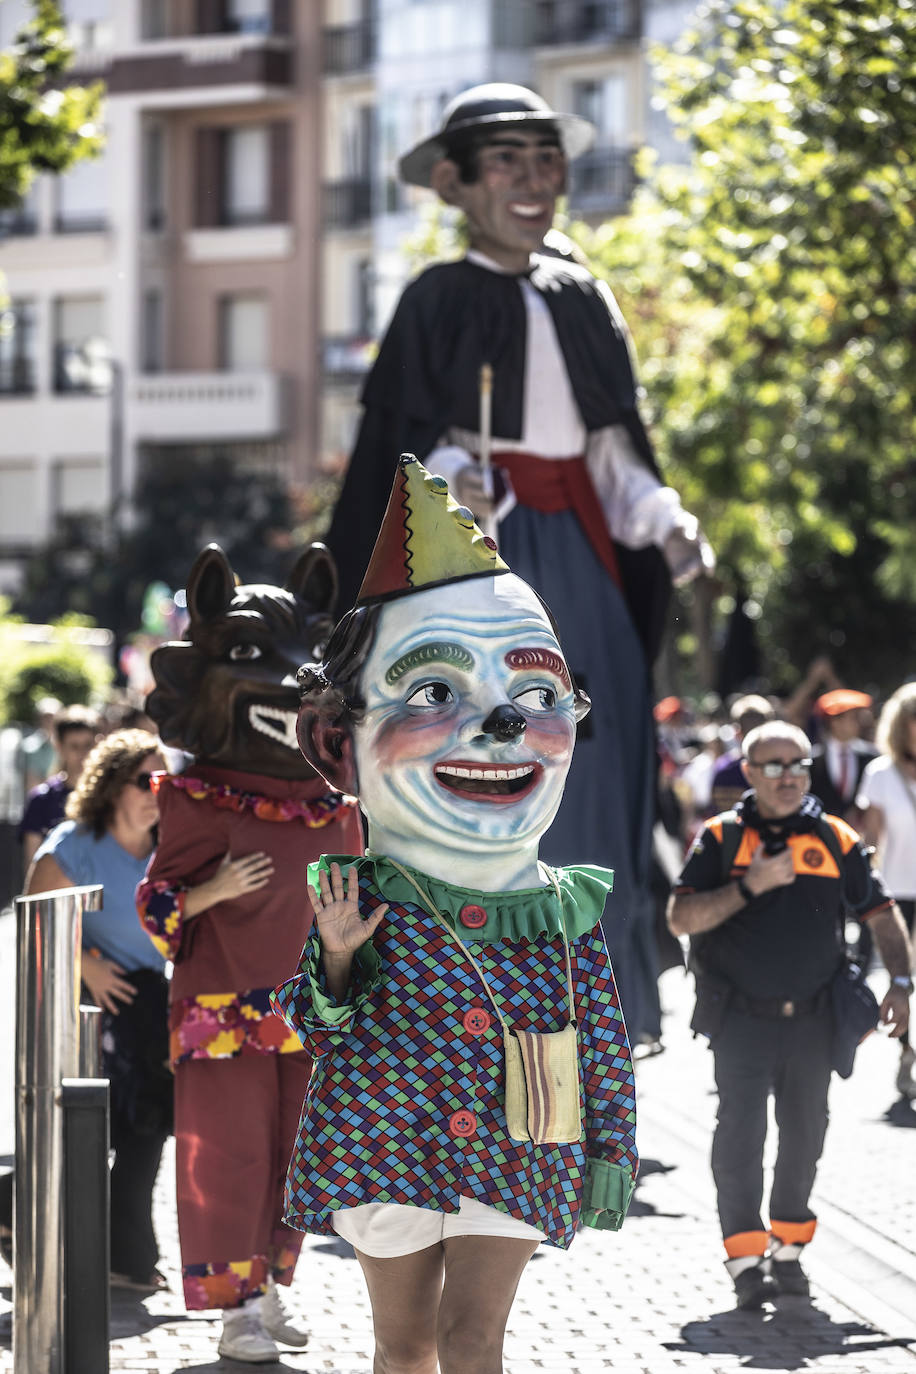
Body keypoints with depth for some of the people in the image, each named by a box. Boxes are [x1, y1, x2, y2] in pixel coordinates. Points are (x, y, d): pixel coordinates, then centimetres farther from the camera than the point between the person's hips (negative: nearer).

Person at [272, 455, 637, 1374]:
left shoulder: (565, 907, 0)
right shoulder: (359, 895, -5)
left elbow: (602, 1040, 6)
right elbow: (314, 1028, -1)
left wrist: (609, 1155, 5)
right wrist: (335, 958, -18)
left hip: (513, 1157, 0)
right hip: (387, 1148, 0)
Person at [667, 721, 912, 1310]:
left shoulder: (835, 839, 6)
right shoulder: (721, 837, 0)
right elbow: (681, 918, -7)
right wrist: (747, 887, -18)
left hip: (813, 1019, 3)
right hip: (742, 1018, -3)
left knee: (804, 1138, 11)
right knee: (741, 1135, -9)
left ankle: (788, 1249, 25)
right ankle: (745, 1259, -3)